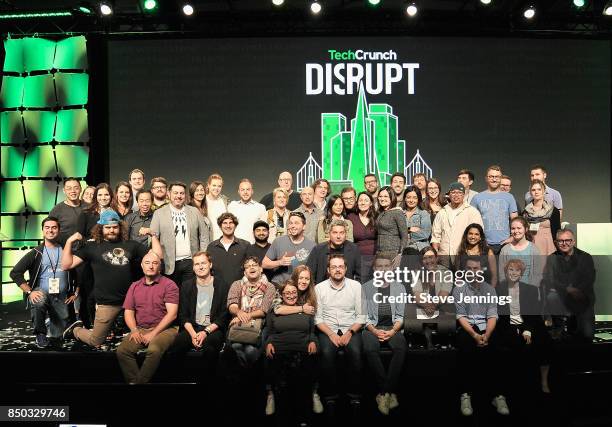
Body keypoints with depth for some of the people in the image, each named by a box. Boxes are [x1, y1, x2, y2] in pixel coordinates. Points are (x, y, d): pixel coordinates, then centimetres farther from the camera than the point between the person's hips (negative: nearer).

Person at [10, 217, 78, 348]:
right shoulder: (36, 253, 0)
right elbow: (15, 273, -4)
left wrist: (75, 293, 5)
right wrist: (29, 292, -13)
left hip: (62, 298, 2)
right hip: (41, 293, -2)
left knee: (60, 335, 0)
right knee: (39, 302, -39)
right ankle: (40, 334, -14)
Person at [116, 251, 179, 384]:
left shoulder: (169, 285, -1)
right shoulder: (134, 286, 16)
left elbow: (172, 313, -8)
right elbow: (128, 312, 13)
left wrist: (153, 333, -13)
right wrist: (134, 330, -6)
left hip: (163, 329, -4)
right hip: (140, 329, 4)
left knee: (154, 350, -33)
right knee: (122, 350, -22)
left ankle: (140, 381, -16)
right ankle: (133, 381, -12)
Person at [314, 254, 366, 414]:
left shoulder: (356, 286, 4)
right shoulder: (319, 288, 5)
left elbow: (361, 315, 2)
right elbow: (317, 317, 1)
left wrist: (350, 332, -12)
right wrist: (331, 334, -12)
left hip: (351, 329, 0)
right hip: (327, 329, 0)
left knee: (355, 352, -30)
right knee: (326, 353, -30)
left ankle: (355, 397, -14)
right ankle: (330, 397, -14)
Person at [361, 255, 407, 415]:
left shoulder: (399, 287, 13)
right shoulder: (366, 287, 9)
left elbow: (401, 315, 8)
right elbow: (363, 315, 3)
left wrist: (393, 331, -10)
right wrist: (375, 331, -13)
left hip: (393, 327, 1)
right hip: (372, 327, -1)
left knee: (401, 348, -31)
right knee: (370, 349, -32)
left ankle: (383, 392, -22)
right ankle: (390, 392, -19)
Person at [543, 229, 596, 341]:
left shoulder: (585, 257, 4)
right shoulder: (552, 258, 4)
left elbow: (590, 279, -5)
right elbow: (548, 281, -6)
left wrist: (579, 290, -25)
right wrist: (568, 289, -22)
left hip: (583, 300, 0)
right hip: (561, 297, 0)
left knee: (588, 335, -12)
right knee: (552, 297, -36)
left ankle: (573, 323, 23)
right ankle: (559, 324, -8)